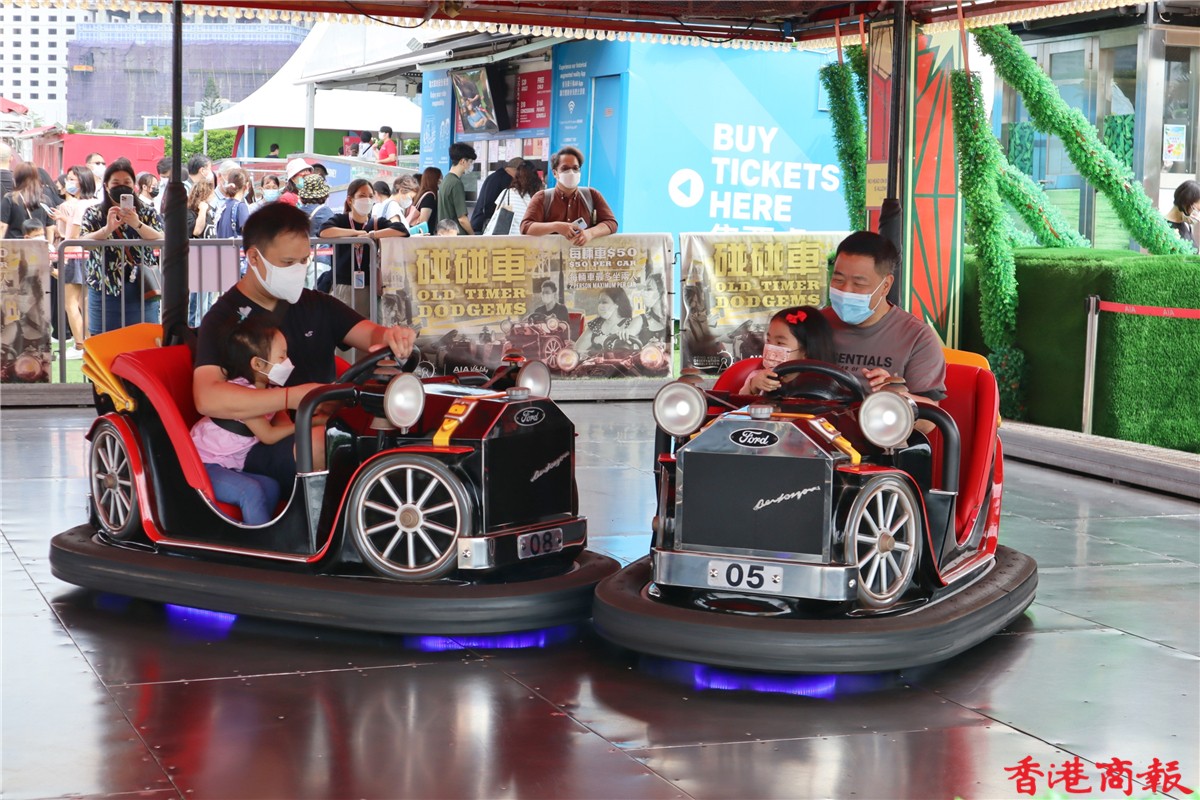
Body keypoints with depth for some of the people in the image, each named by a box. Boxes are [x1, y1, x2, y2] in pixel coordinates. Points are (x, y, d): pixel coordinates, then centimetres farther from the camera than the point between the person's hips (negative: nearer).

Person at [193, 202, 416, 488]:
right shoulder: (223, 319, 0)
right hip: (268, 447, -5)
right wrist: (294, 397, -26)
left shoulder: (317, 305, 19)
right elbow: (207, 398, -15)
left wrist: (391, 337, -17)